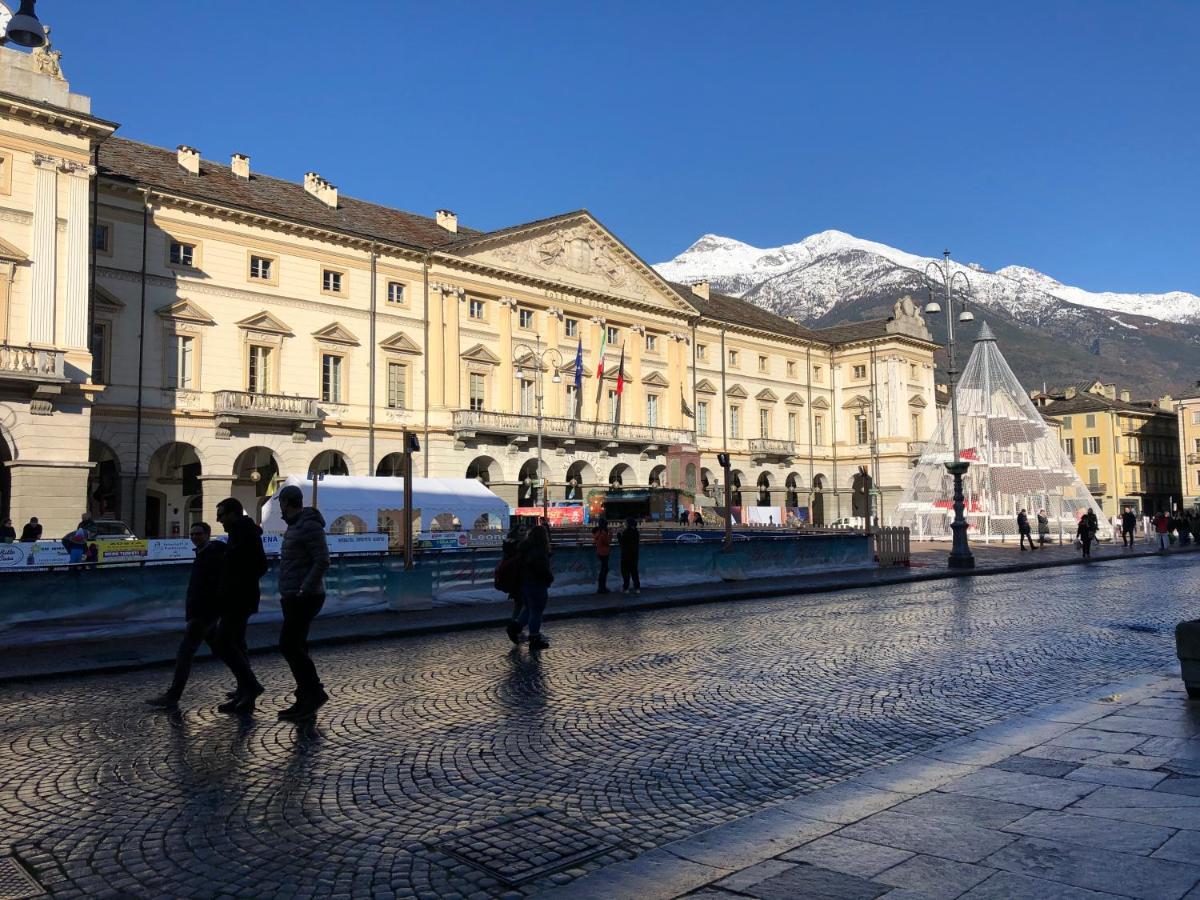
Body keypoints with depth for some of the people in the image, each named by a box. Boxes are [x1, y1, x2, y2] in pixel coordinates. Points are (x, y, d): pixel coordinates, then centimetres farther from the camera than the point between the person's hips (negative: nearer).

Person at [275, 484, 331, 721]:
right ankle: (305, 701, 13)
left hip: (304, 598, -10)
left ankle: (314, 692, -4)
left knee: (288, 645, -12)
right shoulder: (296, 527, 17)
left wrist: (304, 591, -22)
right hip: (293, 597, 10)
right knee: (295, 647, 9)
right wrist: (288, 594, 16)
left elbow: (322, 561, -21)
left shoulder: (310, 526, -14)